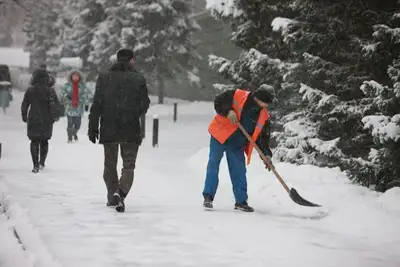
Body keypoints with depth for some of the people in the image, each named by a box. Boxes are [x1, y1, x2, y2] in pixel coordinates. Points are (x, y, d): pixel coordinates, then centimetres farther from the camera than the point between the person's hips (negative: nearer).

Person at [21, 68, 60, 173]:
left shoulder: (30, 90, -5)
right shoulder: (51, 91, -2)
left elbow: (24, 105, 0)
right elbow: (57, 105, 3)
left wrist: (24, 116, 13)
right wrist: (55, 116, 17)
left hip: (33, 121, -1)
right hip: (47, 121, 1)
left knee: (34, 142, 4)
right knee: (44, 142, 16)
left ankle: (36, 165, -3)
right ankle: (42, 162, 15)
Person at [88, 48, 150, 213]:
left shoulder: (104, 78, 1)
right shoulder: (138, 79, -3)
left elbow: (96, 104, -2)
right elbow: (145, 104, 1)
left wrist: (93, 127, 2)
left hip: (108, 129, 2)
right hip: (131, 130, -2)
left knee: (110, 165, 17)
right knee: (128, 165, 3)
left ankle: (112, 197, 22)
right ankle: (120, 193, -20)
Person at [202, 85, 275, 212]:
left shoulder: (264, 116, 0)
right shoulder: (237, 96, -13)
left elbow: (263, 136, 4)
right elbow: (218, 101, -10)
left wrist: (266, 154, -5)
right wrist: (228, 112, -26)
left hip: (237, 144, 4)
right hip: (220, 136, -4)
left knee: (239, 172, 5)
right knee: (213, 165, -4)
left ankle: (241, 201, 14)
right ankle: (208, 197, 2)